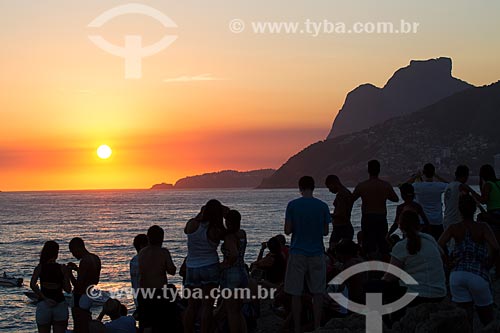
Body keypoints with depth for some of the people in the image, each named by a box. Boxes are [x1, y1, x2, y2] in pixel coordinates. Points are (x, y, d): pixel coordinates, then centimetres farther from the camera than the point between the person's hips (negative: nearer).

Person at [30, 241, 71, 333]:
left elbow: (32, 284, -14)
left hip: (43, 305, 0)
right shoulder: (62, 268, -1)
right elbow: (68, 289, -1)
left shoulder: (39, 267, 1)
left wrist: (45, 298, -11)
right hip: (60, 304, 0)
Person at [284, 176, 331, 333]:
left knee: (296, 293, 4)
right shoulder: (322, 206, -1)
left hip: (297, 253, -1)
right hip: (317, 254, 1)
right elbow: (325, 231, 4)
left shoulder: (292, 205, -6)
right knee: (317, 292, 7)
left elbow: (287, 230, -5)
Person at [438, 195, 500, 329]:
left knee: (465, 316, 5)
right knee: (486, 317, 14)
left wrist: (449, 260, 4)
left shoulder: (454, 228, 3)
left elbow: (440, 245, -11)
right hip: (478, 275, -2)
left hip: (457, 275, 2)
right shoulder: (482, 227, -2)